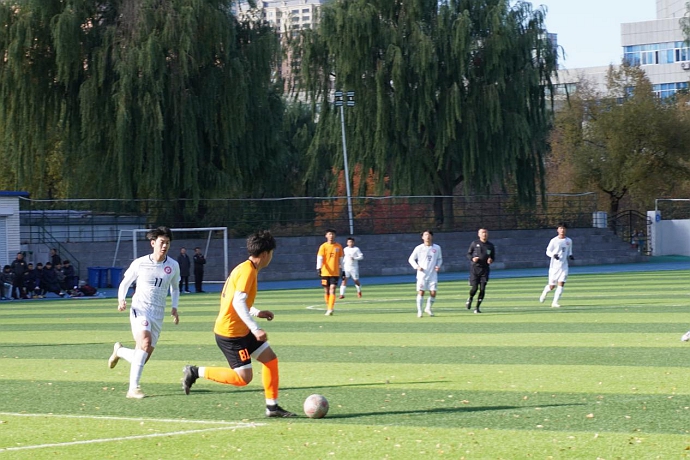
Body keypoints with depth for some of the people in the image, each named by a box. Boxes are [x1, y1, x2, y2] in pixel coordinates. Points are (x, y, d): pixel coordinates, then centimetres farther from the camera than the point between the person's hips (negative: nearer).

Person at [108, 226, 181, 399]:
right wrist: (121, 300, -11)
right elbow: (124, 283, 7)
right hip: (140, 310, -4)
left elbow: (175, 288, 21)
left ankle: (119, 351, 39)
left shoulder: (173, 265, 4)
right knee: (145, 343, -29)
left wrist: (174, 307, 7)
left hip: (158, 315, 4)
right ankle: (133, 388, -27)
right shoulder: (140, 263, -4)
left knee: (143, 358, 5)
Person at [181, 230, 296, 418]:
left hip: (241, 330, 10)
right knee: (243, 378, -10)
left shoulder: (245, 268, 12)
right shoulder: (248, 270, -18)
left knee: (270, 359, 9)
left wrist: (256, 312, 20)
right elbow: (238, 302, -28)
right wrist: (255, 329, -29)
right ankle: (196, 372, -1)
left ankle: (272, 407, 13)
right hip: (230, 332, -10)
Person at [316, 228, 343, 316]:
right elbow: (319, 258, -11)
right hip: (325, 272, 0)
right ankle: (328, 308, 23)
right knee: (326, 291, 7)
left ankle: (330, 309, -17)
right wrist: (318, 268, -26)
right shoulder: (323, 246, -1)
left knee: (332, 290, -12)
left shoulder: (338, 246, 6)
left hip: (335, 272, 0)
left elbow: (340, 258, 13)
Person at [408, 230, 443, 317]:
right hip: (422, 274, -2)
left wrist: (438, 266, -3)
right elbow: (411, 259, 6)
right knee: (421, 292, -6)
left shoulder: (437, 248, 5)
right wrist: (417, 267, -10)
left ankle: (428, 308, 20)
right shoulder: (419, 248, -1)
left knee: (433, 293, -4)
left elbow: (440, 259, 17)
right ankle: (419, 311, 4)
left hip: (433, 274, 2)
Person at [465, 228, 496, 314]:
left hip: (485, 269, 2)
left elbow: (493, 256, 16)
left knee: (482, 289, -4)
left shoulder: (490, 245, 7)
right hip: (475, 268, -2)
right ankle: (470, 299, 25)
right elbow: (468, 254, 8)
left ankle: (477, 307, 7)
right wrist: (472, 258, -13)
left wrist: (491, 260, -7)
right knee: (474, 287, -9)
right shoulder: (474, 243, 2)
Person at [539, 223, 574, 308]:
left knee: (561, 284, -11)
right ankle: (545, 293, 35)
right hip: (554, 266, -3)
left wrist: (570, 255, -2)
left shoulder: (569, 241, 6)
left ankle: (555, 302, -7)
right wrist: (553, 255, -22)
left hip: (564, 266, 3)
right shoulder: (554, 240, -5)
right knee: (552, 286, 1)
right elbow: (548, 251, -1)